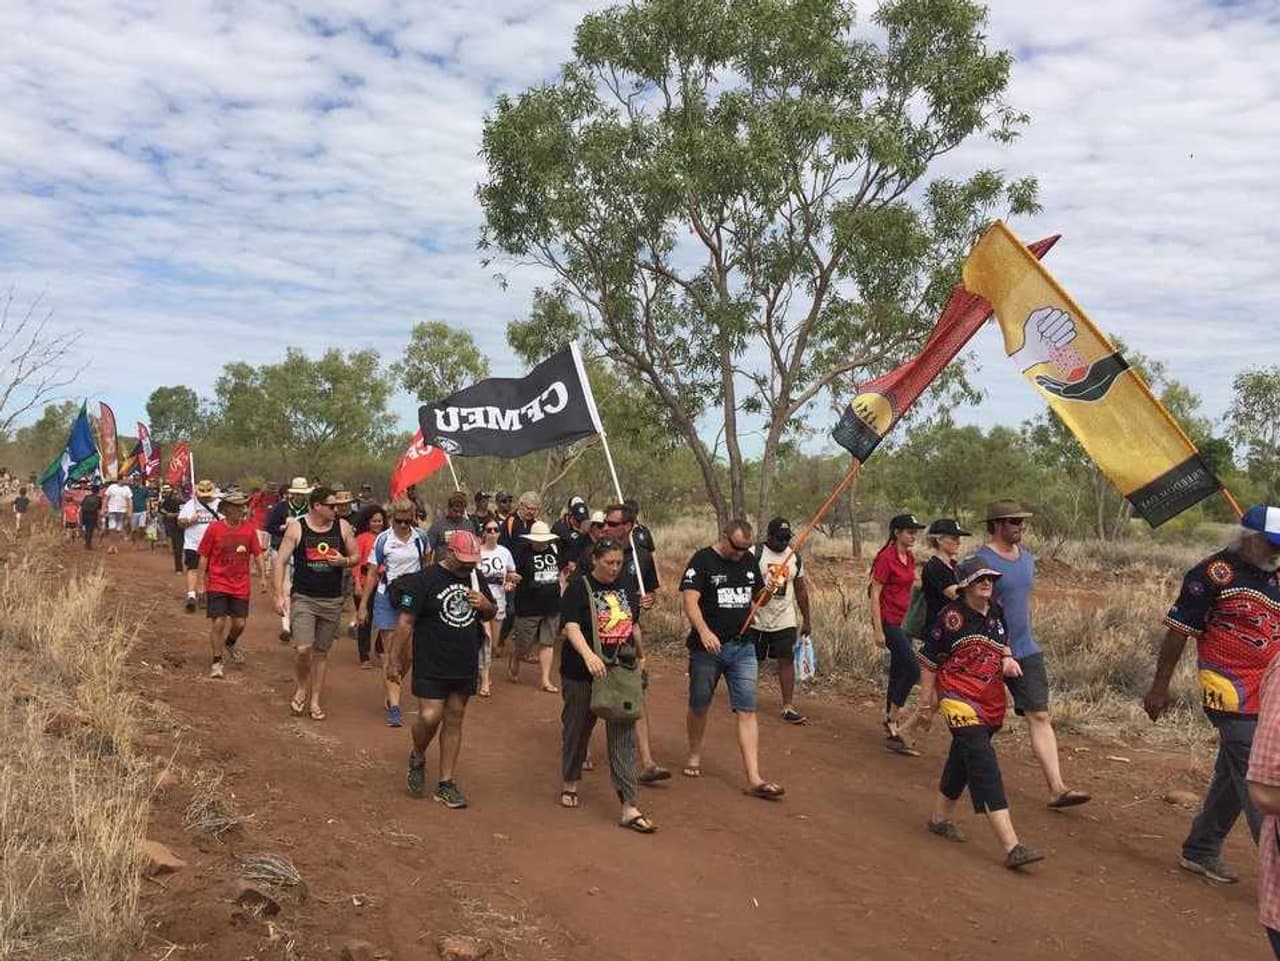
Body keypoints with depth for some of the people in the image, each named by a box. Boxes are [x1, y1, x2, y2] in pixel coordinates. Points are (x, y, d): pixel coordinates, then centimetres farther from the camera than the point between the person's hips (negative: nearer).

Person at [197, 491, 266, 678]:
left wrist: (263, 577, -2)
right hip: (218, 584, -3)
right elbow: (203, 556, -2)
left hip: (241, 585, 3)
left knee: (240, 623, 7)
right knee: (218, 622, -5)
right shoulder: (214, 528, -8)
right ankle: (217, 662, 11)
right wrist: (202, 581, -2)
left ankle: (230, 644, 41)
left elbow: (257, 554, 4)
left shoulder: (249, 528, 0)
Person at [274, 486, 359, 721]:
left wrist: (344, 561, -12)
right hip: (303, 598, -3)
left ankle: (315, 700, 23)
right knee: (303, 649, -15)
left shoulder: (343, 527, 1)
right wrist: (279, 595, -11)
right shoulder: (296, 528, -6)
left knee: (321, 652, 11)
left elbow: (357, 556, 11)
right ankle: (301, 687, 14)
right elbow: (280, 562, -4)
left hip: (333, 601, 3)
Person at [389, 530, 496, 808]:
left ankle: (446, 784, 17)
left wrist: (485, 605, -4)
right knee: (430, 717, -11)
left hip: (465, 667, 5)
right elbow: (406, 622, -10)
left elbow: (491, 614, 19)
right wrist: (394, 660, -11)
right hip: (431, 666, -5)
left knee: (454, 721, 9)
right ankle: (417, 759, 22)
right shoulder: (425, 579, -10)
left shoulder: (475, 579, 8)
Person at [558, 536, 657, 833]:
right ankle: (570, 783, 38)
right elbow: (570, 626, -23)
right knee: (577, 729, 14)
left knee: (624, 736, -2)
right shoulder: (579, 588, -9)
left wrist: (640, 655, 24)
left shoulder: (626, 589, 8)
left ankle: (629, 807, -2)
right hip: (582, 674, -3)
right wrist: (588, 655, -37)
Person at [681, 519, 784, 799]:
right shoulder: (702, 561, -10)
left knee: (747, 711, -3)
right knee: (699, 707, 13)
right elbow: (690, 600, -21)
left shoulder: (749, 561, 8)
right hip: (707, 648, -3)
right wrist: (703, 631, -37)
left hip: (742, 648, 4)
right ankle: (695, 755, 39)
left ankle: (754, 779, -5)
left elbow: (757, 597, 20)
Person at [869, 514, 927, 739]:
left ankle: (889, 719, 22)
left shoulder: (910, 558, 10)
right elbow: (874, 595, -14)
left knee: (899, 672, 11)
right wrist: (878, 630, -17)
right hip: (889, 621, -8)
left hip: (904, 621, 8)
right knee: (912, 669, -12)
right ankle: (892, 719, 1)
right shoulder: (886, 558, -14)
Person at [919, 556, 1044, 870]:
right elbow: (930, 659, -4)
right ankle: (1011, 846, -22)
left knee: (963, 758, 19)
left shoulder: (996, 613, 7)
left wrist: (1008, 659, 1)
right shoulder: (952, 616, -12)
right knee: (983, 762, -16)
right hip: (959, 696, -7)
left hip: (991, 700, 7)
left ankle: (940, 817, 39)